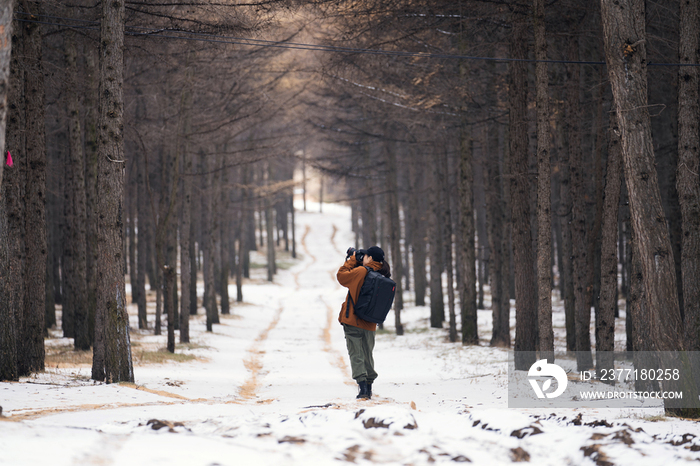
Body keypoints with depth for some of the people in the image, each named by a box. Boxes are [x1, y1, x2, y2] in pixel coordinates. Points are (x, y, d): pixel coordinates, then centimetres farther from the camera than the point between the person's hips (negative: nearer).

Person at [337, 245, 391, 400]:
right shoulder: (382, 275, 3)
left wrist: (352, 260, 6)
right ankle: (368, 388, 20)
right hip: (370, 324, 6)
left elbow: (341, 275, -6)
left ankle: (363, 388, -14)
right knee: (368, 355, 17)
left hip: (353, 321, -6)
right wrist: (356, 261, 13)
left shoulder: (361, 272, -16)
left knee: (356, 355, -4)